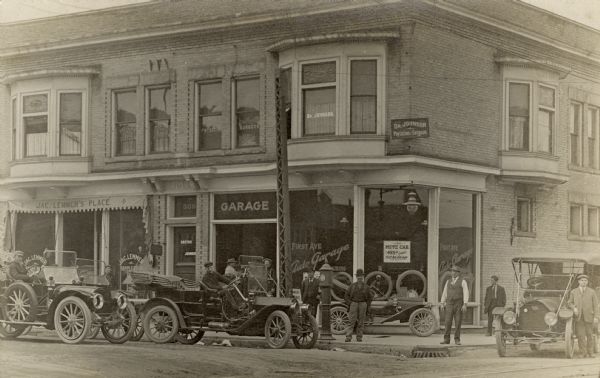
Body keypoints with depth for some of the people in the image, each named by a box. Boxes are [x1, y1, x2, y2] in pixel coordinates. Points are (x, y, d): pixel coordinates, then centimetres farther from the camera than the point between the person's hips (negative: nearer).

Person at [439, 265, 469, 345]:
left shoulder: (462, 281, -2)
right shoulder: (448, 282, 11)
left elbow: (466, 293, -9)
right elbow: (444, 293, 12)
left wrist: (465, 304, -19)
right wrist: (442, 303, 3)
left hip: (459, 304, -3)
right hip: (449, 304, 3)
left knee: (458, 322, -2)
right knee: (447, 322, -4)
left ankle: (457, 340, 5)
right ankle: (446, 339, -1)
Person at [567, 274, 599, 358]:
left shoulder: (592, 292, 6)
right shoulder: (573, 292, 10)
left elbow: (595, 305, 4)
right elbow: (569, 302, 9)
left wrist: (596, 316, -3)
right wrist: (574, 308, -12)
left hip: (589, 316, 0)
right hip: (578, 316, 0)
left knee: (589, 334, 4)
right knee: (580, 335, -6)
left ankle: (590, 352, 15)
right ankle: (583, 353, -2)